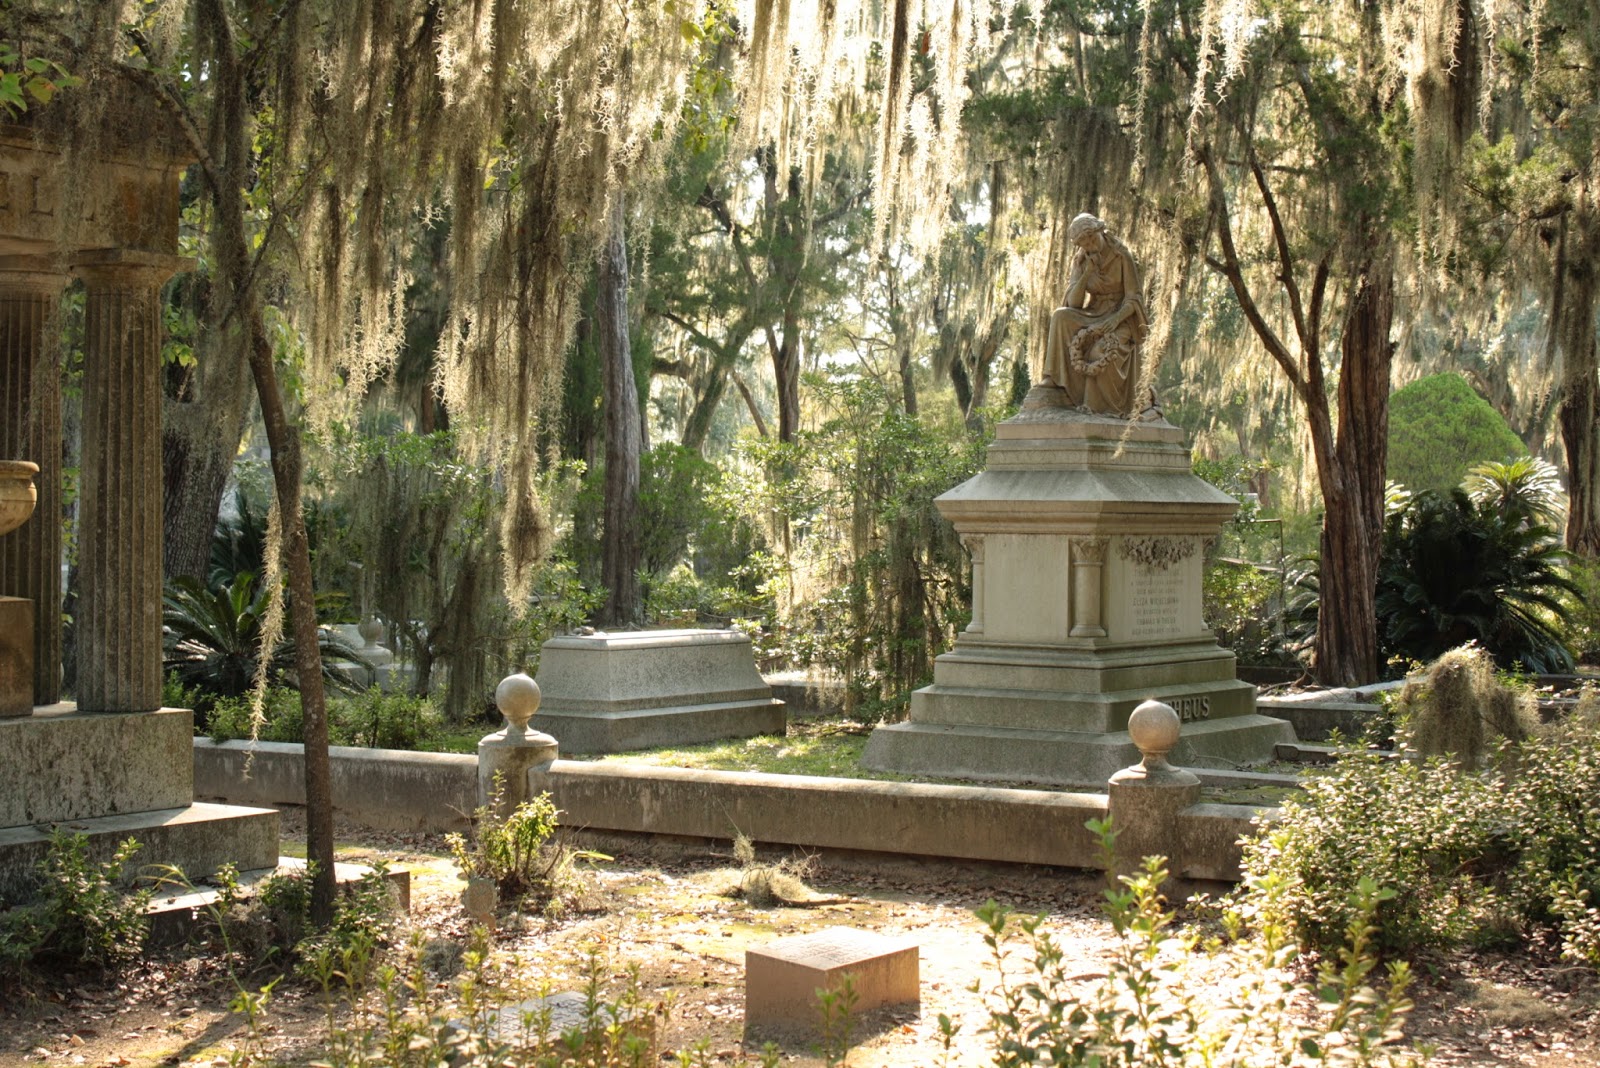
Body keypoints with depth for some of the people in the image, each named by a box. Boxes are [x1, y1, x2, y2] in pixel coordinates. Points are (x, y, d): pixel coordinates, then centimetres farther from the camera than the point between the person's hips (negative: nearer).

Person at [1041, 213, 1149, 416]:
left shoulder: (1122, 257, -8)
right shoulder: (1081, 261, 4)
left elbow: (1134, 298, -9)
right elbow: (1073, 303, -5)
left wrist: (1116, 319, -26)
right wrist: (1087, 273, -17)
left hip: (1121, 318, -4)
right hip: (1093, 315, 4)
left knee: (1103, 350, -35)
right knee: (1061, 317, -25)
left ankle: (1101, 405, -19)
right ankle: (1056, 380, -26)